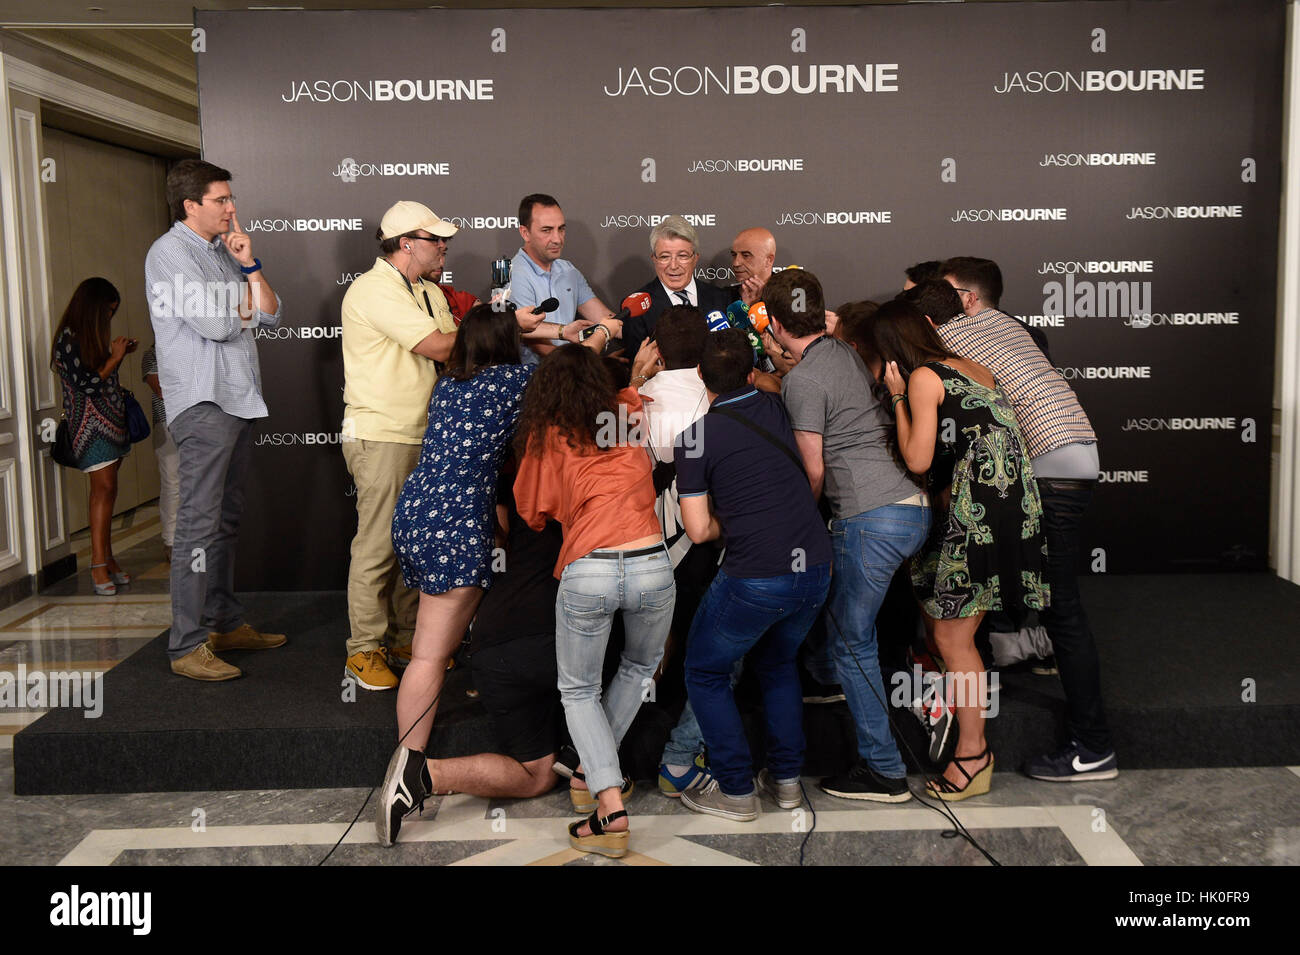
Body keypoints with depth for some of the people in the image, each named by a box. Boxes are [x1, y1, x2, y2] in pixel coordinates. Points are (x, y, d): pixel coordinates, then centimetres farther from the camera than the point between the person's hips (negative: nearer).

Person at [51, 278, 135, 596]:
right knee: (105, 488, -13)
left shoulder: (90, 336, 16)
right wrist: (114, 358, -9)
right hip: (90, 423, -8)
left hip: (111, 420, 8)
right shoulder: (69, 338, -11)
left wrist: (119, 354, 10)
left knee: (104, 491, 7)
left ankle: (107, 559, 9)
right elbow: (87, 384, -15)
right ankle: (99, 565, -10)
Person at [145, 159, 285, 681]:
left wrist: (250, 266, 0)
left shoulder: (223, 250, 18)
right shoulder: (170, 251, -7)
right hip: (202, 402, -9)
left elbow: (270, 316, 12)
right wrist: (247, 298, 2)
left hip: (238, 399, 9)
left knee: (227, 519, 14)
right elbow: (215, 324, -17)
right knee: (199, 523, -10)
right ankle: (188, 645, -7)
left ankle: (225, 623, 23)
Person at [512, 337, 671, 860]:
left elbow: (532, 510, 21)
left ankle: (610, 806, 0)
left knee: (578, 690, 17)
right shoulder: (630, 412, 16)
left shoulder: (545, 437, 10)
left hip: (587, 572, -2)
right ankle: (593, 772, 36)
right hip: (651, 564, 2)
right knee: (641, 666, 31)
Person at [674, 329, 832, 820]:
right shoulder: (774, 406, 8)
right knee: (778, 664, 29)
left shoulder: (694, 434, -5)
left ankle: (736, 790, 17)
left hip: (756, 577, -5)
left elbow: (698, 530, -6)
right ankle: (787, 778, 30)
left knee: (705, 673, 16)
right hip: (816, 567, 6)